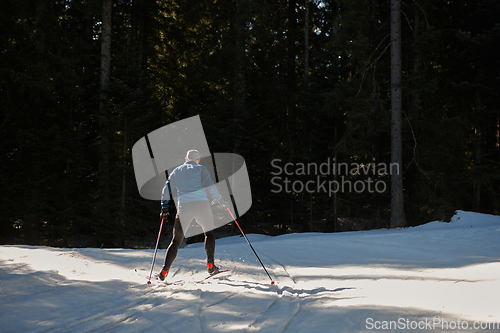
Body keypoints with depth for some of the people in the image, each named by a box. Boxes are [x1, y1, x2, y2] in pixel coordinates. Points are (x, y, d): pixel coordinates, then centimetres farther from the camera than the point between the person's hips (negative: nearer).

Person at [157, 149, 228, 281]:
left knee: (176, 241, 8)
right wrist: (220, 201, 6)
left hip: (183, 206, 2)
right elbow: (210, 186, -1)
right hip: (201, 204, -2)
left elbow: (166, 188, 16)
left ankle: (164, 271, -4)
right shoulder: (200, 168, 11)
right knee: (209, 233, 20)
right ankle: (210, 265, 9)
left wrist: (164, 206, 19)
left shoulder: (177, 171, 21)